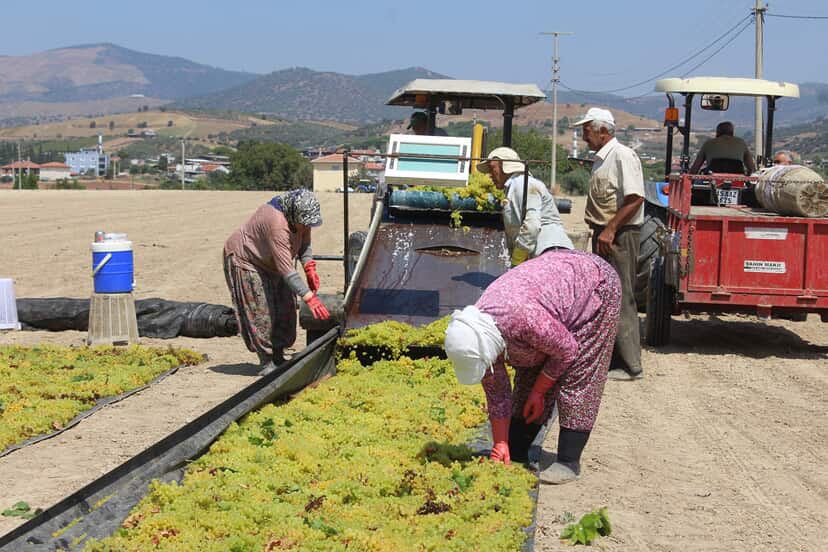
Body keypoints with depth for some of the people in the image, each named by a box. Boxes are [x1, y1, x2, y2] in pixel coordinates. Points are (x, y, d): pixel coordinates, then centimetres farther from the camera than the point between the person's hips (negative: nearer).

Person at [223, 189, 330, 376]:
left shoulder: (300, 217, -16)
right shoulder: (277, 223, -40)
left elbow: (304, 243, 3)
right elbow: (286, 270, -41)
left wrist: (309, 266, -17)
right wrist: (309, 298, -44)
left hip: (269, 262, 8)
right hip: (245, 260, -8)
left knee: (285, 309, 5)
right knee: (261, 312, -11)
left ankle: (278, 357, 15)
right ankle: (267, 361, -1)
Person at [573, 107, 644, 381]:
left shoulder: (623, 156, -14)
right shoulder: (601, 159, 17)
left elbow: (635, 199, -22)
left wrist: (610, 230, -22)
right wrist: (599, 232, 15)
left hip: (619, 236, -10)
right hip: (604, 235, 10)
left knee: (620, 299, -7)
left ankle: (629, 365, -1)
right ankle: (609, 358, 23)